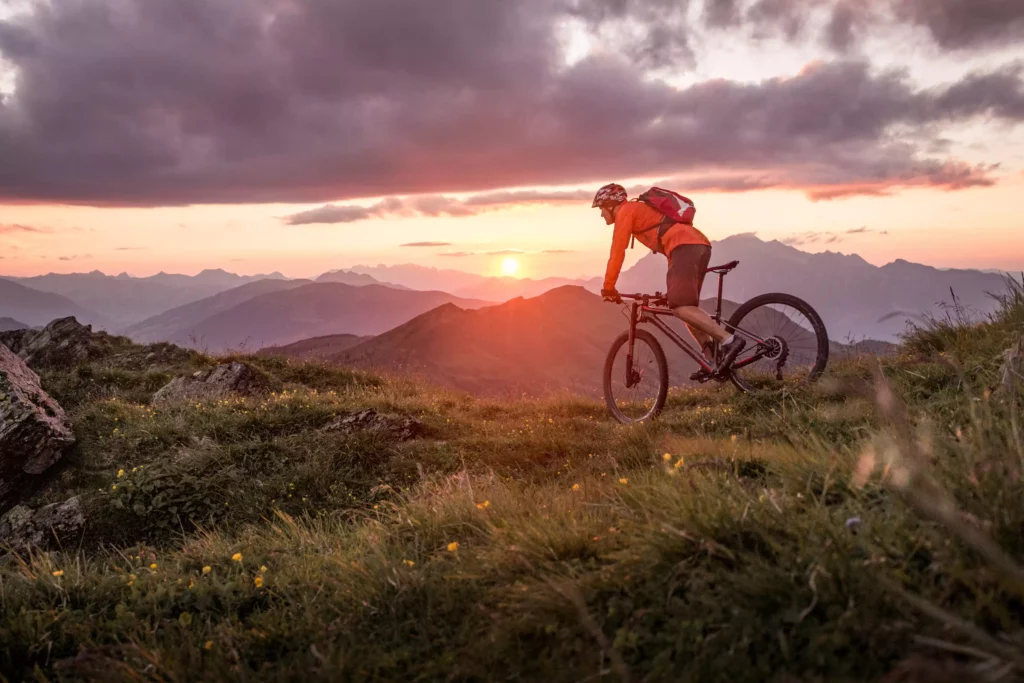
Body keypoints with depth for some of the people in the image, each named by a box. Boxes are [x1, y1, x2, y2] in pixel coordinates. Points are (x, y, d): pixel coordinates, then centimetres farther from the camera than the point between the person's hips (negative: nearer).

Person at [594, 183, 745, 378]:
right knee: (686, 307, 14)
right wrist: (673, 283, 42)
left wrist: (608, 287, 6)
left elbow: (617, 252, -1)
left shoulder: (625, 211, 5)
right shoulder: (640, 210, 33)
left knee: (680, 307, -19)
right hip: (700, 245, 10)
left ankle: (730, 340, -28)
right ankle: (712, 361, 7)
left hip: (685, 246, -10)